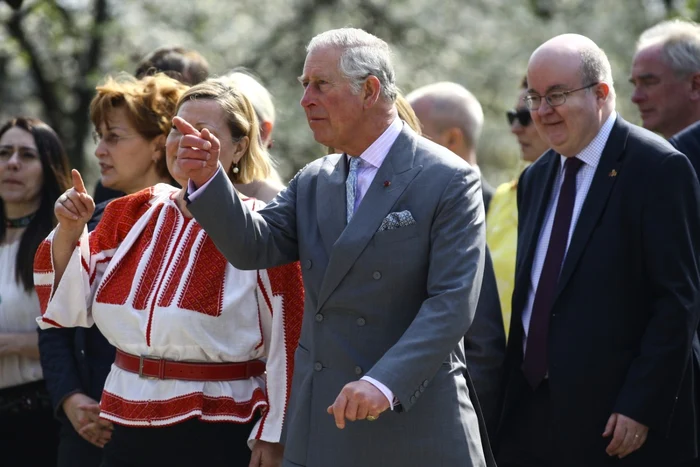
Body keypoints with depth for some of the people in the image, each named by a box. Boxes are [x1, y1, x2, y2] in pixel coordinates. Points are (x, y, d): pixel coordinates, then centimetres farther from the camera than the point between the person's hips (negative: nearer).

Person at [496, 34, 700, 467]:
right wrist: (513, 399, 11)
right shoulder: (535, 179, 15)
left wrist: (641, 406, -17)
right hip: (533, 416, 7)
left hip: (616, 418, -6)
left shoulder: (658, 168, -8)